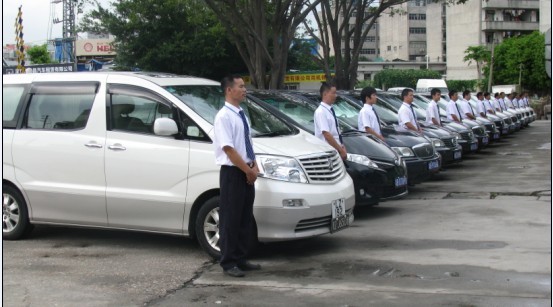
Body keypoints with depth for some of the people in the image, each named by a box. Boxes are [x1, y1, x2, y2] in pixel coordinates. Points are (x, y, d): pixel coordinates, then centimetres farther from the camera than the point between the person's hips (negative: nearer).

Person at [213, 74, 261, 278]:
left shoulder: (241, 115, 12)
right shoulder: (224, 116, -14)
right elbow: (228, 148, -19)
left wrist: (254, 166, 1)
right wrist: (248, 170, -14)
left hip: (247, 172, 8)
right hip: (232, 172, -8)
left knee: (245, 218, 12)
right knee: (230, 219, -2)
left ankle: (241, 259, 22)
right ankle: (229, 263, 5)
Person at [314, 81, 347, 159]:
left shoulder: (330, 110, 13)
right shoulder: (321, 112, -14)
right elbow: (327, 135, -20)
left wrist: (342, 147, 6)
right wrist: (340, 150, -17)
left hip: (337, 150, 9)